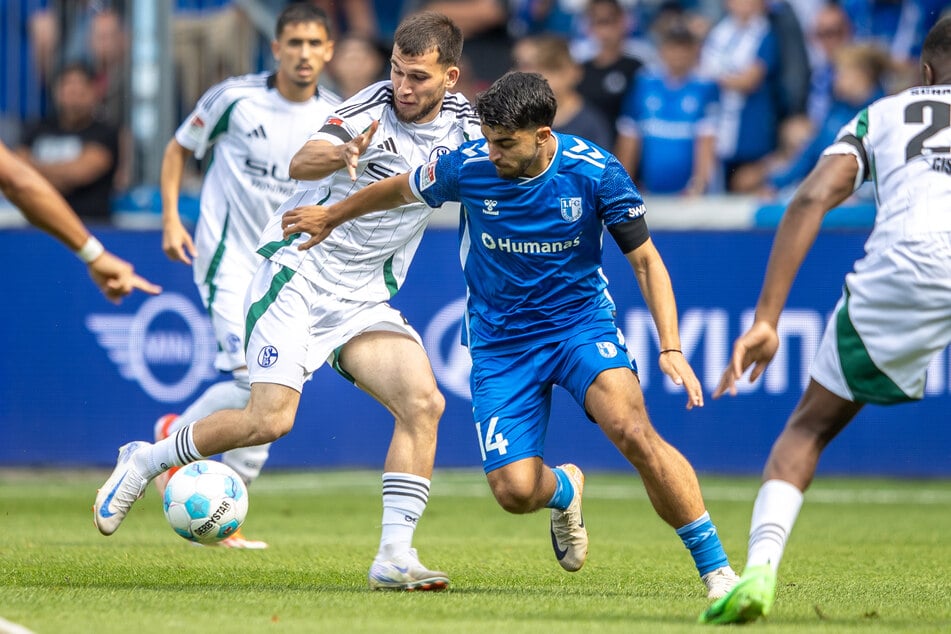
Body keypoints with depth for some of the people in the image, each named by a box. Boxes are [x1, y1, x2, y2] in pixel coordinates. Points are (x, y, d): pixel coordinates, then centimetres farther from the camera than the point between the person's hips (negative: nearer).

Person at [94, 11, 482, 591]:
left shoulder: (463, 124, 2)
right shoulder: (372, 108, -15)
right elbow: (302, 163, -31)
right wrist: (342, 154, -53)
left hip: (367, 298, 5)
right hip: (301, 274, -5)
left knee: (423, 402, -17)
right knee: (270, 419, -17)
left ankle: (394, 558, -18)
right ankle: (144, 462, 7)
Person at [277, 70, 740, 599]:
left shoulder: (596, 172, -16)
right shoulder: (468, 167, -12)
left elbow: (646, 261, -6)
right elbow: (402, 189, 10)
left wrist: (671, 349, -16)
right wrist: (331, 216, 25)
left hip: (582, 322, -2)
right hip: (501, 339, 2)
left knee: (634, 431, -30)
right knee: (515, 490, -13)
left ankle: (715, 565, -17)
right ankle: (565, 489, 27)